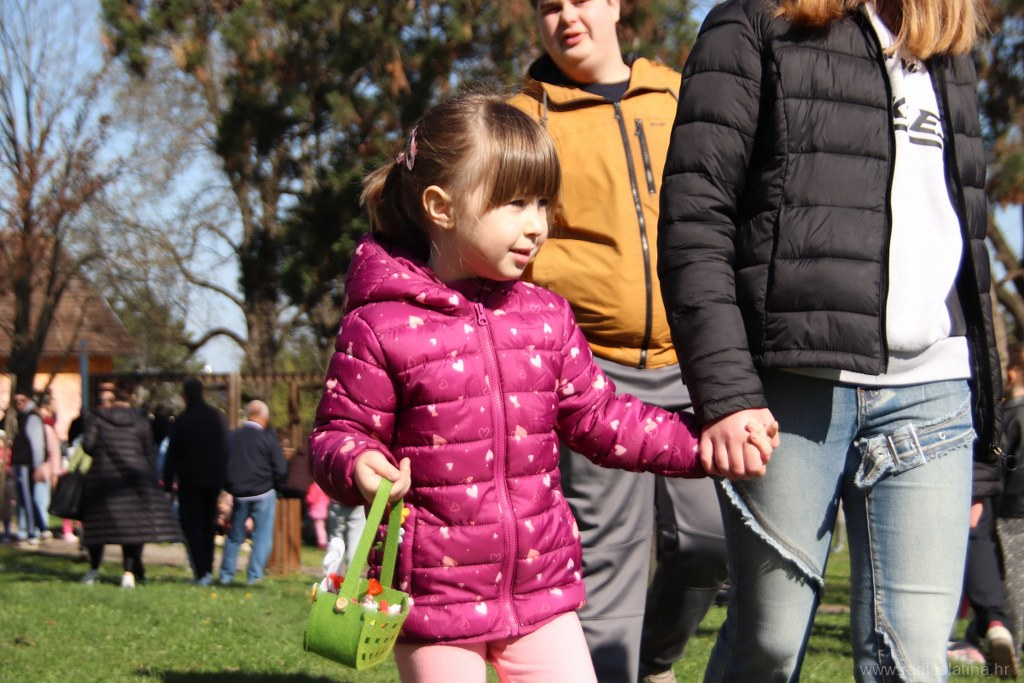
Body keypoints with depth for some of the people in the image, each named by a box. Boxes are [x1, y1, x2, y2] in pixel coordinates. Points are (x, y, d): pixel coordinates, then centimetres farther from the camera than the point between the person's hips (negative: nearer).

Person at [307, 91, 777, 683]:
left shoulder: (545, 317, 7)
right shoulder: (380, 328, -9)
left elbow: (598, 417, 11)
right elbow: (340, 432, -5)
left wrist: (702, 443, 3)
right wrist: (359, 467, -28)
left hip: (541, 586, 5)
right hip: (435, 590, -4)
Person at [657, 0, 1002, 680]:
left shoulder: (951, 60, 22)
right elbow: (694, 218, -3)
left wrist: (981, 432, 19)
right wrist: (724, 390, -15)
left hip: (932, 392, 4)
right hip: (794, 382, -4)